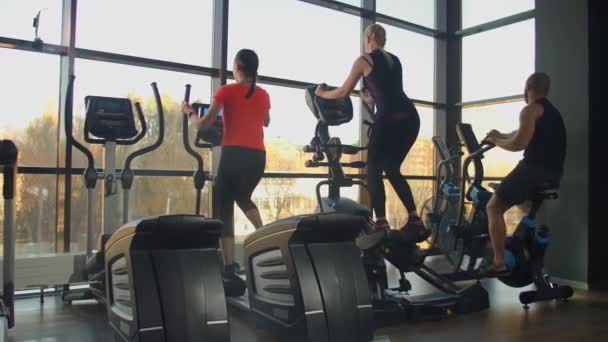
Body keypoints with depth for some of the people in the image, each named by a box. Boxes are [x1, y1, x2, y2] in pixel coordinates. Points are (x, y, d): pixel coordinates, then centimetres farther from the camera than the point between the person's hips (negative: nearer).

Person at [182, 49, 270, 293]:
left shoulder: (227, 91, -1)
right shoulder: (263, 95, 12)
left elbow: (202, 125, 1)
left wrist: (189, 112, 21)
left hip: (234, 154, -5)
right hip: (258, 156, 5)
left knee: (224, 208, 5)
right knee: (243, 196, 29)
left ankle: (230, 267, -1)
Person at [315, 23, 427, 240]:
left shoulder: (364, 60, 7)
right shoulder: (394, 60, 25)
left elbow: (343, 92, 11)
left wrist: (322, 93, 29)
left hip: (389, 119, -6)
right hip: (410, 117, 7)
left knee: (373, 171, 5)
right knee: (392, 169, 18)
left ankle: (382, 225, -3)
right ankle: (415, 221, 13)